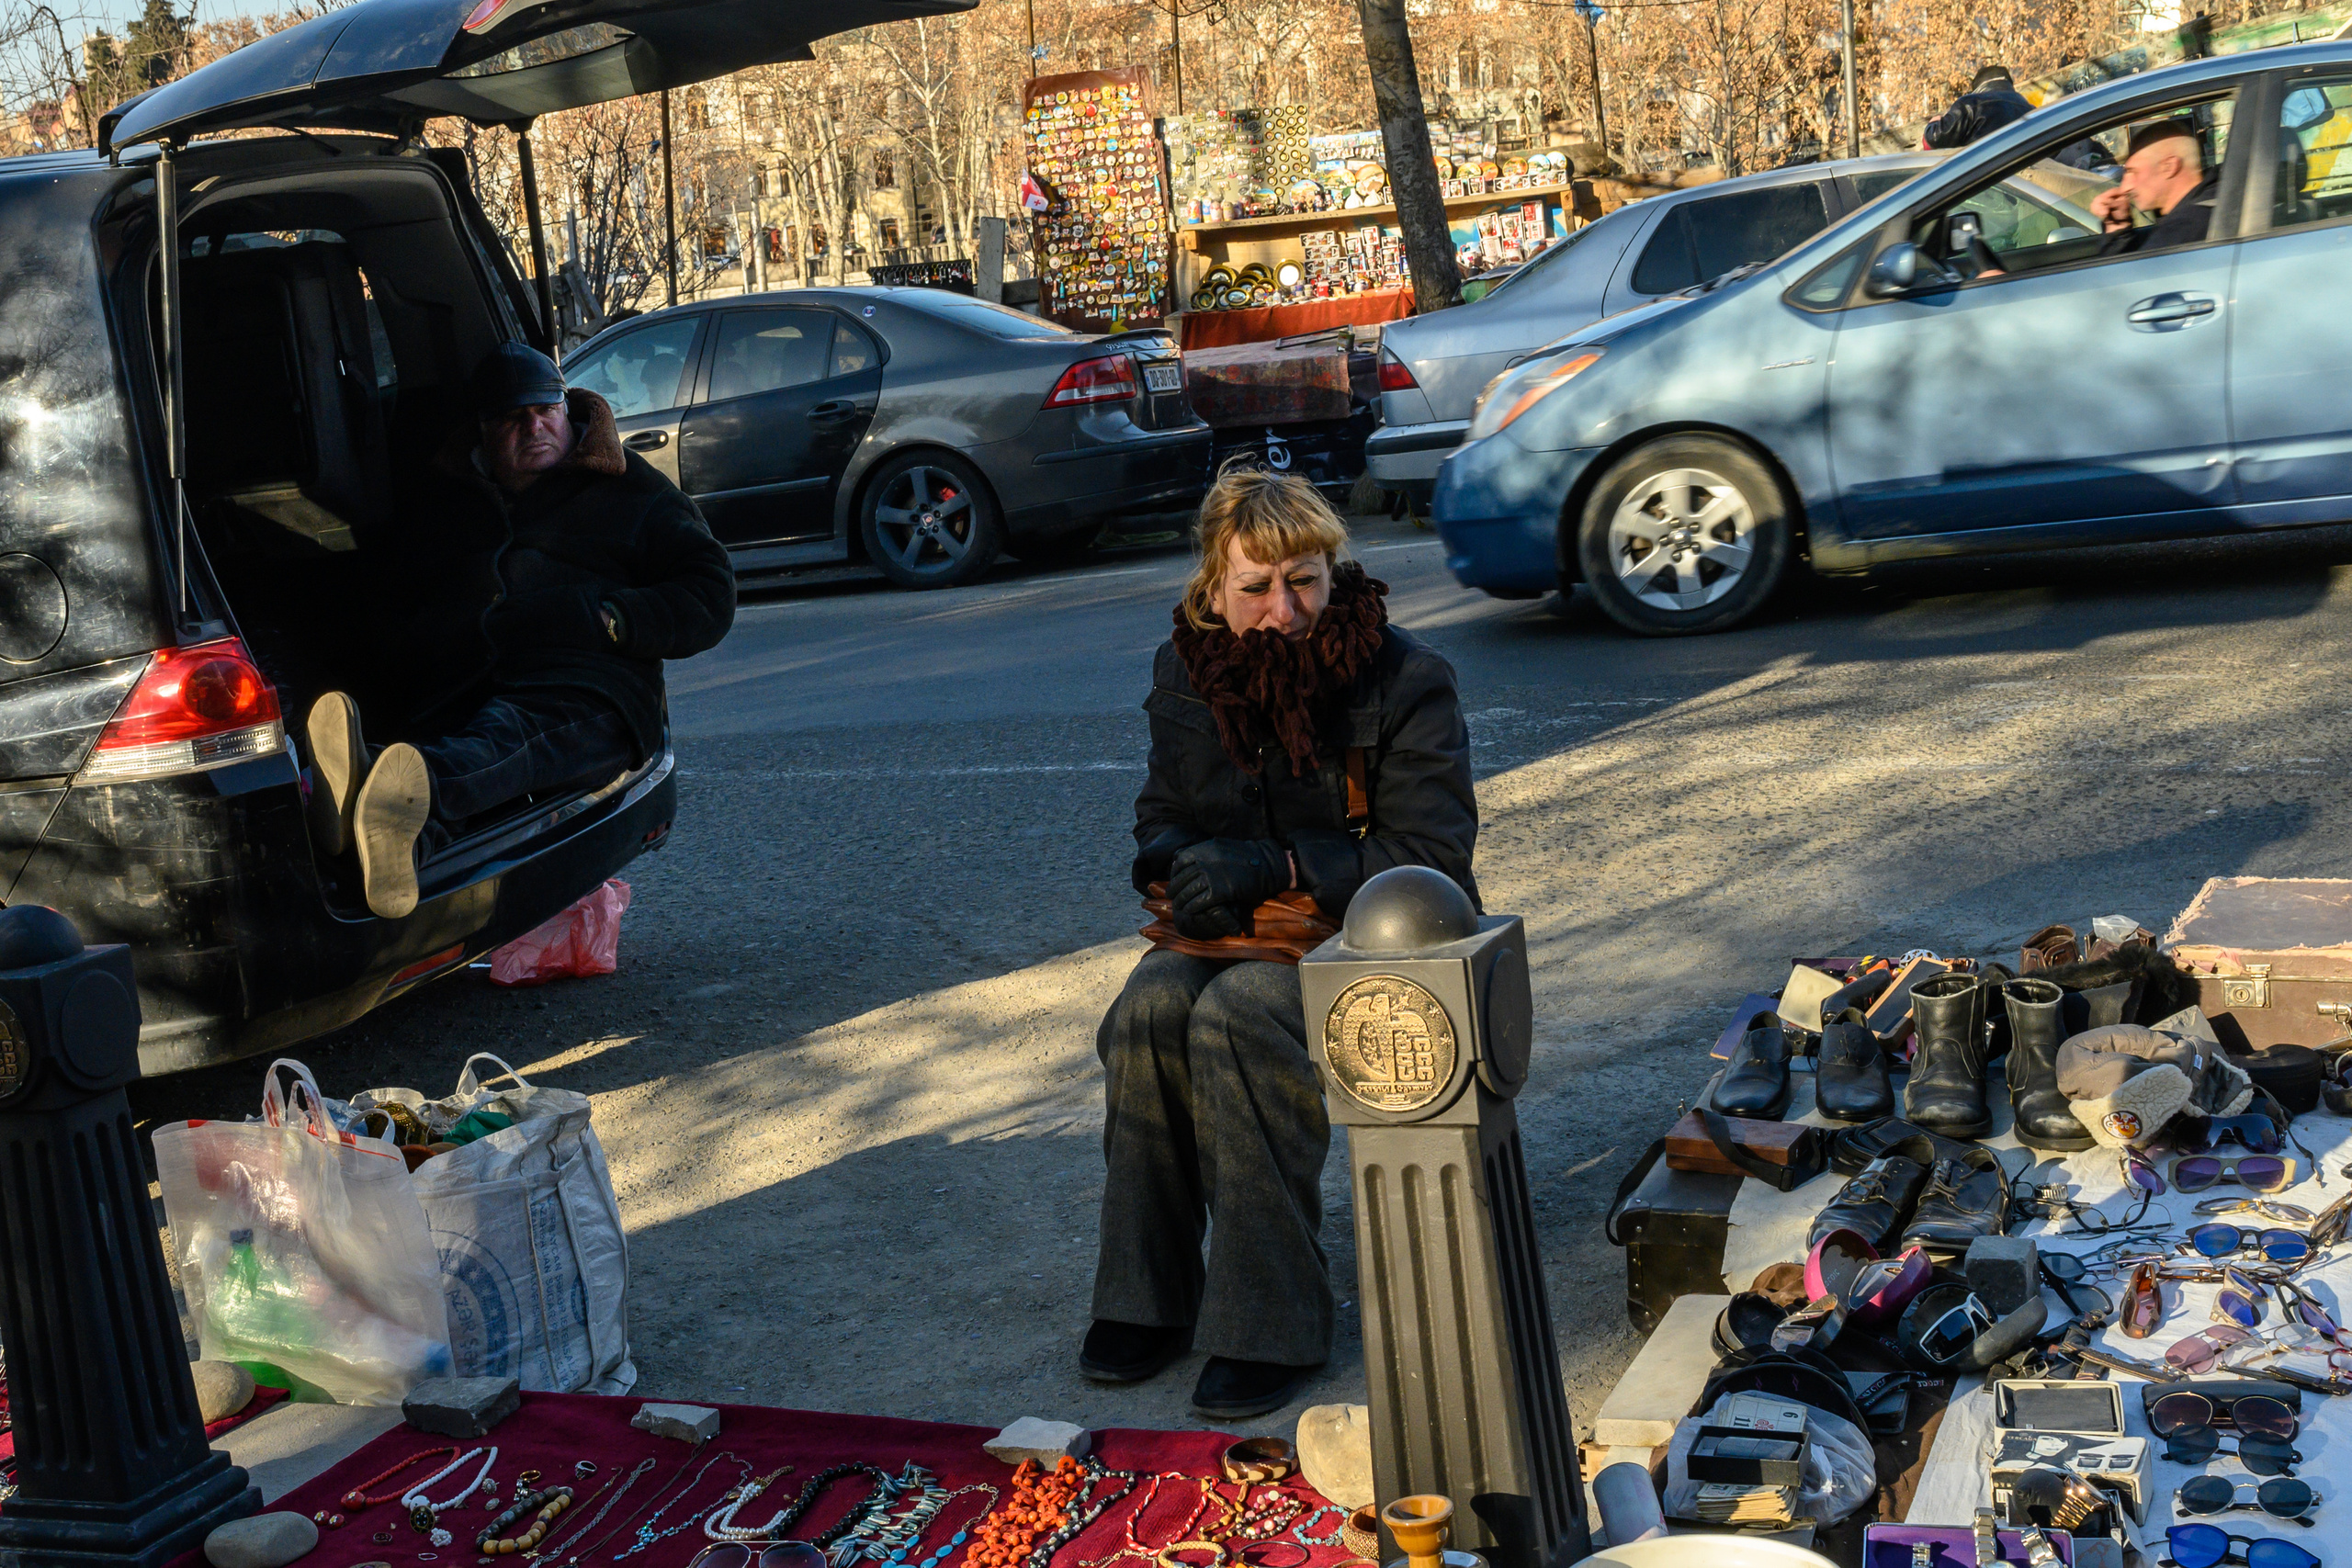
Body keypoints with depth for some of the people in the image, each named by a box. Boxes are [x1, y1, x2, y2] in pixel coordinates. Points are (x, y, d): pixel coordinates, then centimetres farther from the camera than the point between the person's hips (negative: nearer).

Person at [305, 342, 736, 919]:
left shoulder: (629, 493, 24)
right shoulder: (443, 497, 33)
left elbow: (711, 597, 15)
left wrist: (607, 620, -2)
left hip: (583, 685, -2)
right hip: (456, 692, 3)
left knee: (504, 729, -41)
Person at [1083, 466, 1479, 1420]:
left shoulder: (1406, 682, -10)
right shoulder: (1185, 676, 4)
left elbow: (1431, 860, -15)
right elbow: (1160, 822, 15)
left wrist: (1274, 866, -24)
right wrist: (1185, 862, -12)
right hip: (1231, 933, 5)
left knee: (1236, 1017, -34)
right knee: (1149, 1010, -28)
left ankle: (1269, 1322, -26)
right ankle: (1145, 1296, -14)